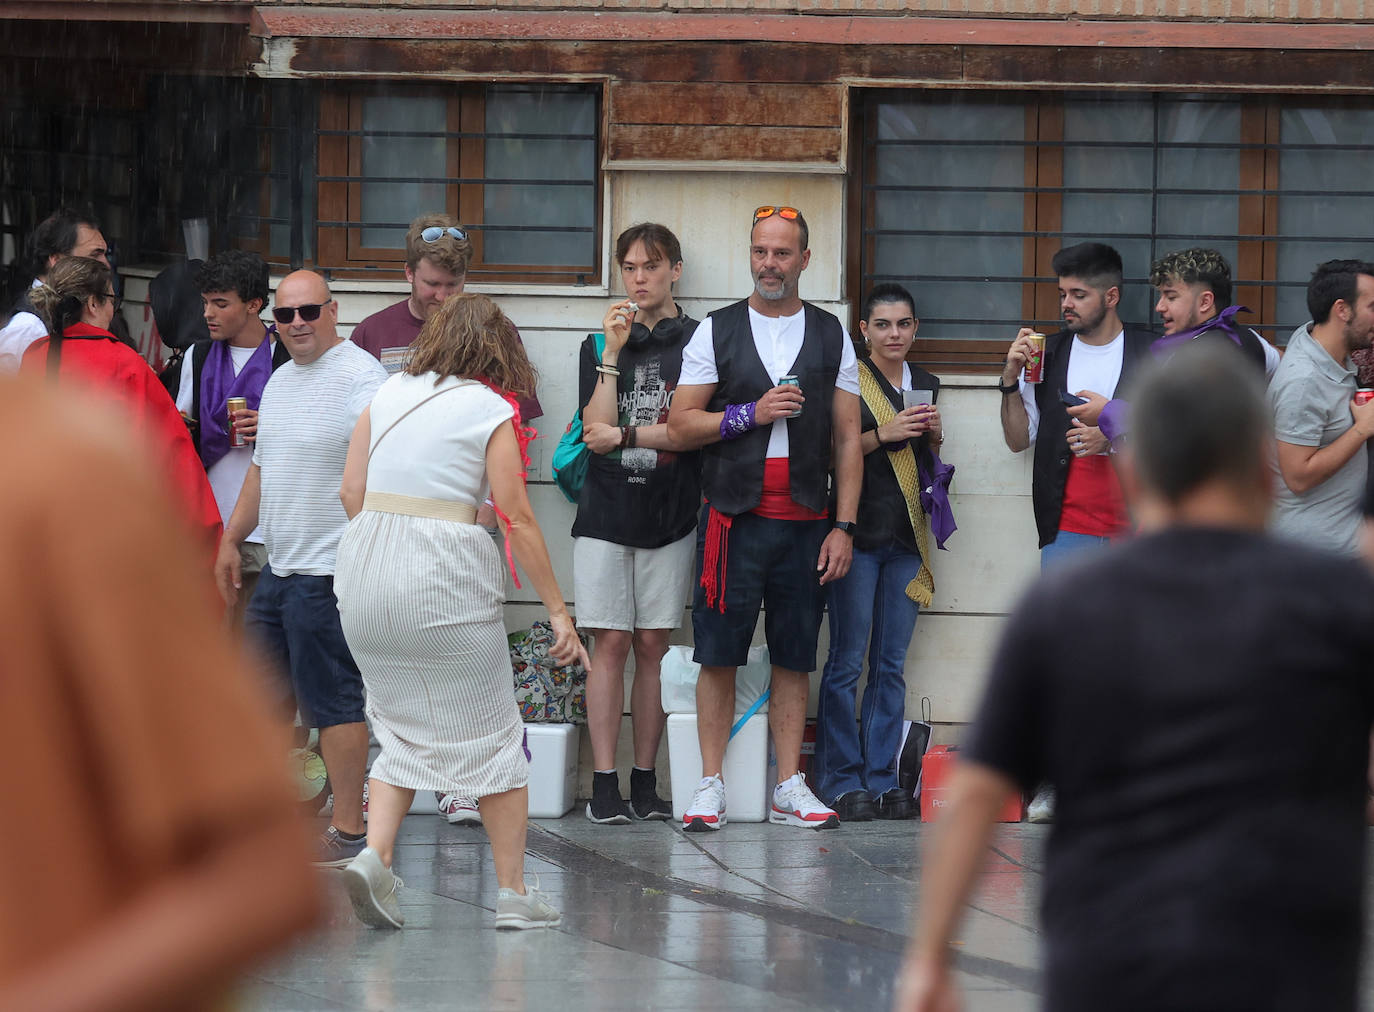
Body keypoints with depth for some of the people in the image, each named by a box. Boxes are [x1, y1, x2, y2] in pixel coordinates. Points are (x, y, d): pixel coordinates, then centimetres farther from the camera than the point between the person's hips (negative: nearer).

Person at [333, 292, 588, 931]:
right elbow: (518, 519, -5)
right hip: (445, 576, -4)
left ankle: (374, 856, -5)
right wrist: (559, 612, -2)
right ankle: (513, 891, 8)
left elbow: (351, 491, 8)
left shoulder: (389, 393, 11)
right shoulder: (492, 411, -1)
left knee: (404, 730, 16)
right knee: (493, 733, 8)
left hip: (366, 566, 4)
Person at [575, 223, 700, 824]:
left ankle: (645, 781, 5)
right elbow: (595, 430, -3)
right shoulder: (598, 346, 10)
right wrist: (613, 353, -8)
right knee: (610, 644, -4)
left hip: (669, 518, -1)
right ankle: (604, 782, -5)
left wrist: (623, 436, -8)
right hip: (605, 513, 1)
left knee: (652, 645, 1)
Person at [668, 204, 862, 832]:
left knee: (795, 657, 4)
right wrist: (751, 414, -13)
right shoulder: (717, 333, 5)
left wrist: (843, 527, 0)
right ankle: (711, 786, 3)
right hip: (733, 517, -1)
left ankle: (790, 788, 7)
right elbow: (680, 427, 1)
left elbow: (847, 440, 8)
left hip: (805, 522, 1)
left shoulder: (832, 338, 9)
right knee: (719, 653, -2)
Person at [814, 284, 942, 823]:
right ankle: (841, 779, -3)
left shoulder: (923, 383, 17)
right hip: (858, 531, -6)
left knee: (892, 663, 6)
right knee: (847, 660, -6)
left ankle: (881, 776, 8)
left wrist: (934, 437, 6)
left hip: (907, 536, 6)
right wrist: (883, 435, -17)